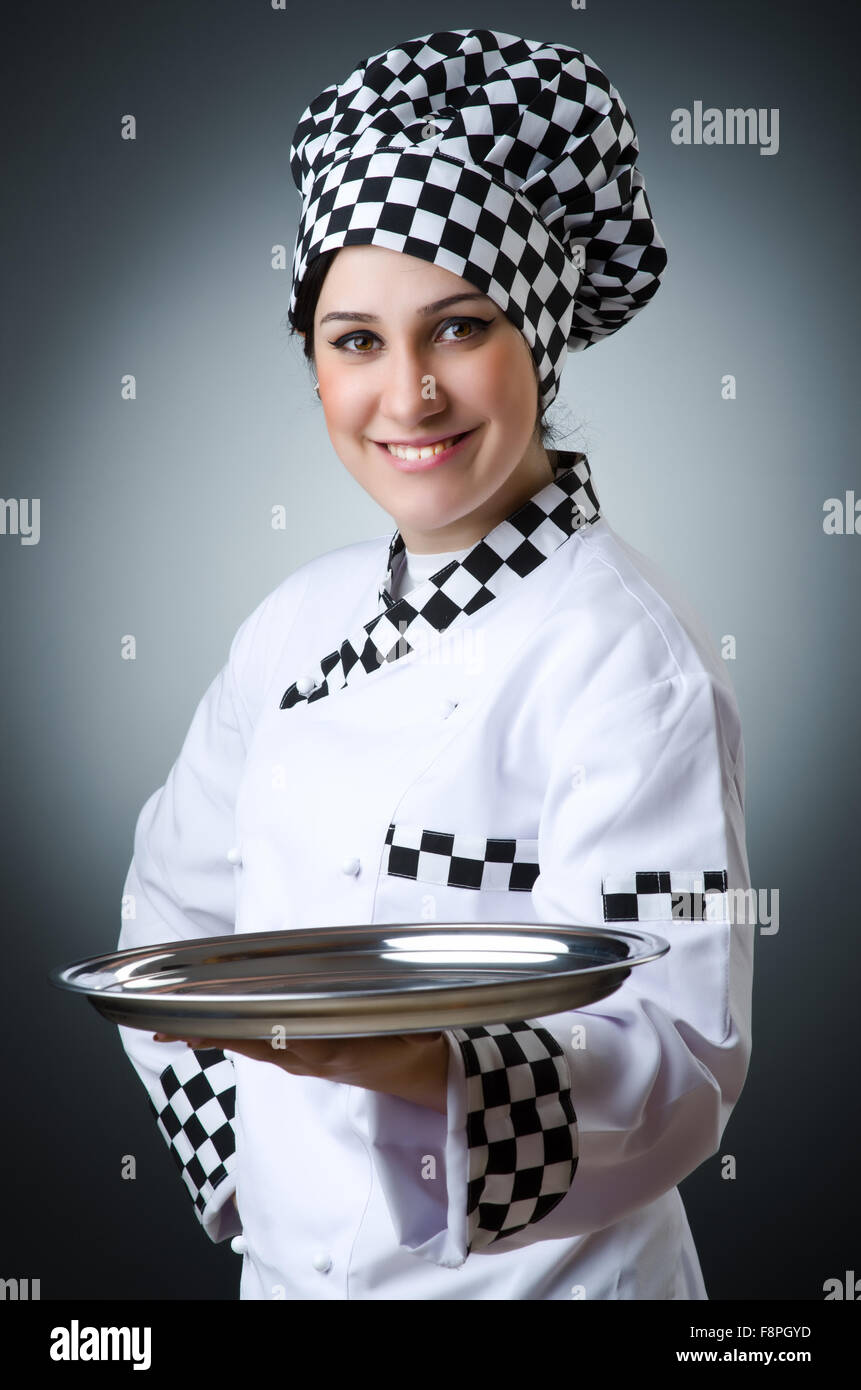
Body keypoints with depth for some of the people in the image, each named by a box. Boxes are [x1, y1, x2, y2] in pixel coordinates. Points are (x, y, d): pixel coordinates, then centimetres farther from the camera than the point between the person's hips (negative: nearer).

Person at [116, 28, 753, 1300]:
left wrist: (419, 1062, -39)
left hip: (528, 1273, -5)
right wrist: (241, 1164, 2)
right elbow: (177, 900, 11)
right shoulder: (304, 619, -1)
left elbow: (678, 1062, -24)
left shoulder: (628, 658, -20)